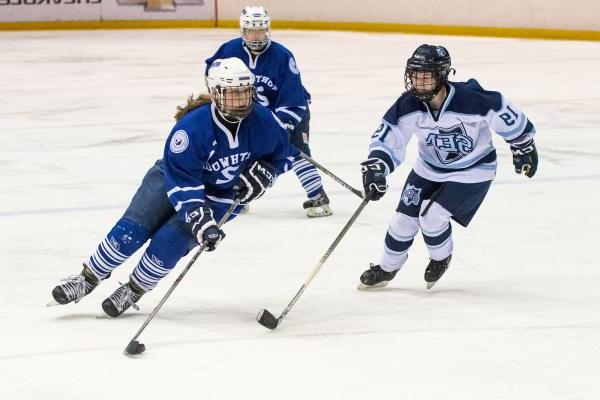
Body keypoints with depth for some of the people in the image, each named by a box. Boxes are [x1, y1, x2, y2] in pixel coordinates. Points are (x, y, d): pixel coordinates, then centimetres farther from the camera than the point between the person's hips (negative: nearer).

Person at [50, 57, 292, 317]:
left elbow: (281, 154, 0)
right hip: (175, 178, -1)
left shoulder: (262, 121, -21)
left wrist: (262, 174, -19)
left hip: (223, 196, 1)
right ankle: (88, 279, 4)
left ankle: (134, 291, 3)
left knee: (169, 241, -19)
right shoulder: (192, 126, -31)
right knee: (133, 229, -14)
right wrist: (199, 220, -42)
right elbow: (182, 183, -32)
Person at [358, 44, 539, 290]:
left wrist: (523, 145, -2)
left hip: (473, 171, -5)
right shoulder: (408, 105, -21)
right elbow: (387, 137, -15)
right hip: (429, 168, 5)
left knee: (432, 216, -17)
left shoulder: (471, 100, -32)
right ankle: (386, 269, 29)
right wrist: (375, 168, -33)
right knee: (404, 219, 5)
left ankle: (441, 258, 16)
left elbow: (504, 113, -16)